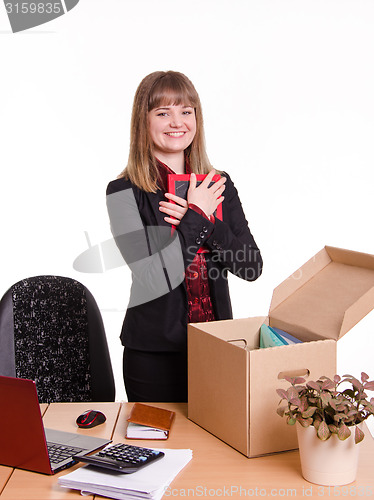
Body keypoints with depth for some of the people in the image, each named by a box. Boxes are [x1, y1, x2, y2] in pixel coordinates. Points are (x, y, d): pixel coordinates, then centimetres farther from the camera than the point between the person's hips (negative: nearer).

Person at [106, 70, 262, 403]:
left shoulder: (219, 185, 4)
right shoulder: (124, 192, -10)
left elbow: (252, 267, -2)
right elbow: (155, 278, -20)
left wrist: (207, 223, -15)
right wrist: (197, 217, -15)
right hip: (155, 355, -4)